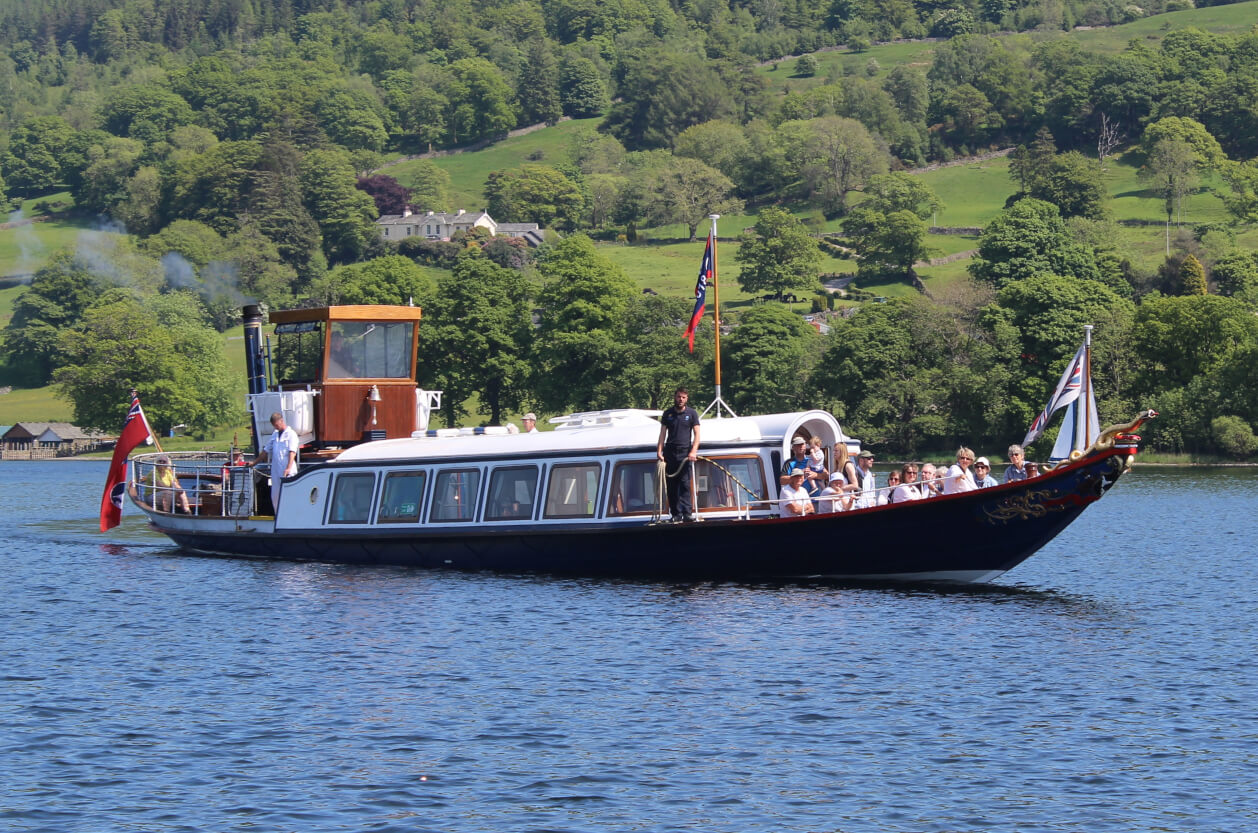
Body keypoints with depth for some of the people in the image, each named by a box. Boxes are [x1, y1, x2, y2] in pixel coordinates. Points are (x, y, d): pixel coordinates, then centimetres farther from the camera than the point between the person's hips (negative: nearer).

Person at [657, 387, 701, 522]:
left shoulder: (692, 413, 7)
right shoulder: (668, 414, 12)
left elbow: (696, 434, 3)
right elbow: (662, 433, 11)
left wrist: (693, 451, -11)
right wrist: (659, 451, -2)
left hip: (685, 452, -2)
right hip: (670, 452, 2)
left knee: (685, 484, -11)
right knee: (671, 485, 0)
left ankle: (686, 513, -16)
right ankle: (676, 514, 3)